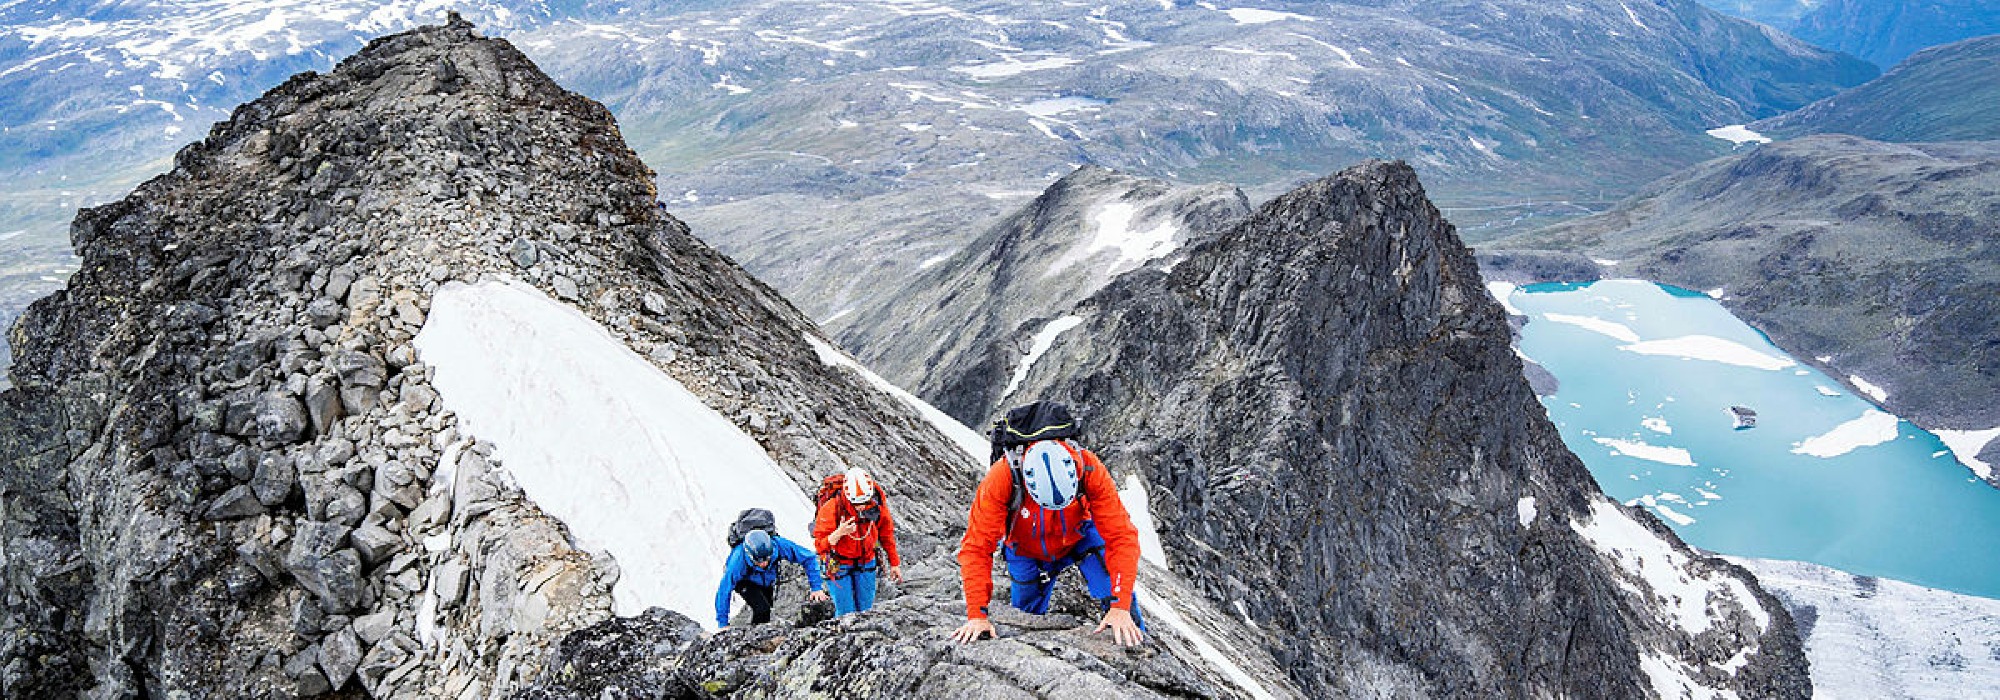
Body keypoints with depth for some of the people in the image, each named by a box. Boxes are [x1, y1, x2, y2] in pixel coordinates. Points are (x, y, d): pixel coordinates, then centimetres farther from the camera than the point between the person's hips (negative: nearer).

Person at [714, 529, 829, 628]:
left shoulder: (778, 545, -38)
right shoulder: (739, 560, -43)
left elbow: (808, 558, -28)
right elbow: (724, 592, -34)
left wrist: (816, 588, -31)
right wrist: (723, 624, -31)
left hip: (767, 579, 4)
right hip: (745, 582, -3)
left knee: (766, 613, 11)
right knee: (762, 609, -24)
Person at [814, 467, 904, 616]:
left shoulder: (876, 504, -17)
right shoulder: (832, 509, -28)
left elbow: (886, 534, 3)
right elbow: (820, 546, -21)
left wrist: (894, 563, 8)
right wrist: (838, 533, -40)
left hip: (866, 561, 3)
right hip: (838, 563, -3)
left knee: (866, 609, 6)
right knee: (847, 614, -6)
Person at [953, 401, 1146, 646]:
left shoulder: (1090, 469, -37)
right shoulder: (1000, 478, -38)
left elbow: (1121, 536, -35)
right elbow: (976, 548, -32)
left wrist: (1120, 607, -42)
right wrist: (977, 615, -38)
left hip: (1078, 537, 0)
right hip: (1026, 550, 0)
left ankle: (1134, 638, -4)